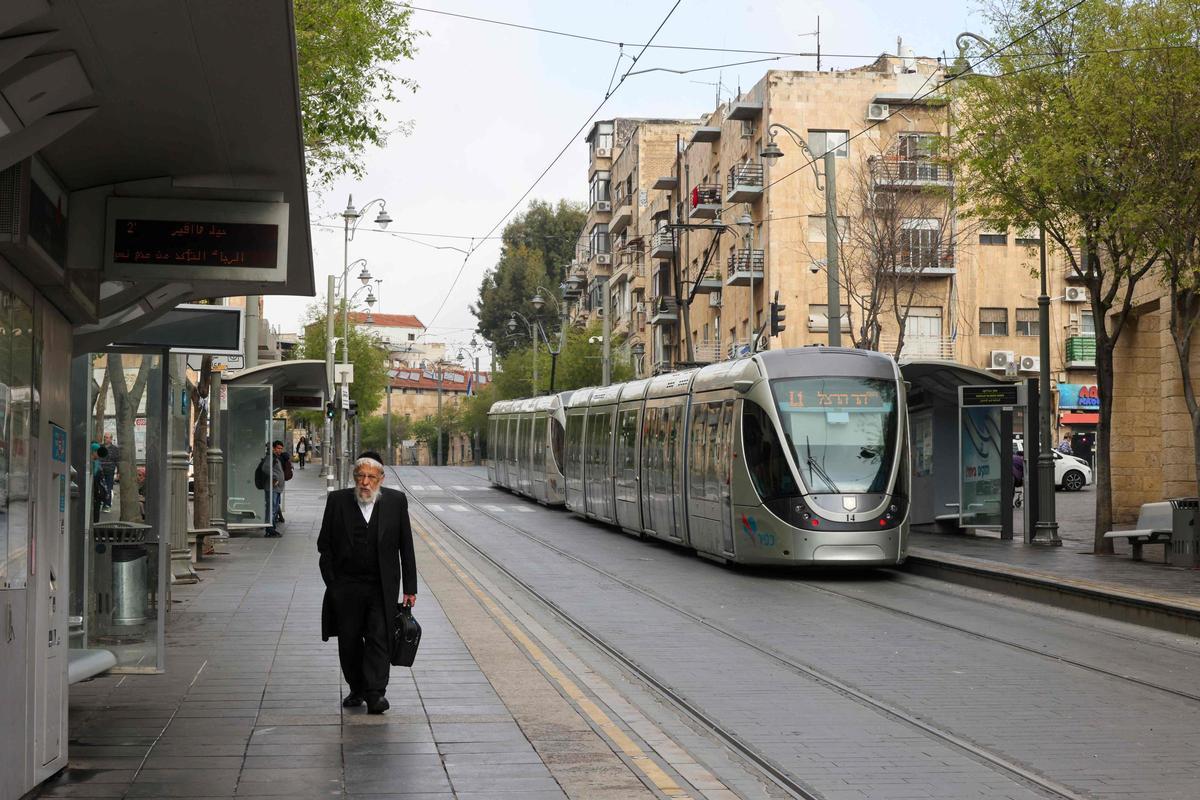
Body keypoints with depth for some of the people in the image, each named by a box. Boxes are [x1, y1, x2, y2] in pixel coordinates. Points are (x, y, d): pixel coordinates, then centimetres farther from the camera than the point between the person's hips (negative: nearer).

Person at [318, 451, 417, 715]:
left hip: (382, 588, -1)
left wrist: (409, 587, 2)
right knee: (349, 641, 9)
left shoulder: (396, 501, 1)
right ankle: (357, 689, 24)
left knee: (379, 638, -8)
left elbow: (406, 547, 4)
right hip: (346, 587, 1)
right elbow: (325, 545, 5)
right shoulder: (337, 500, 1)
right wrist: (331, 582, -2)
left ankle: (376, 693, -7)